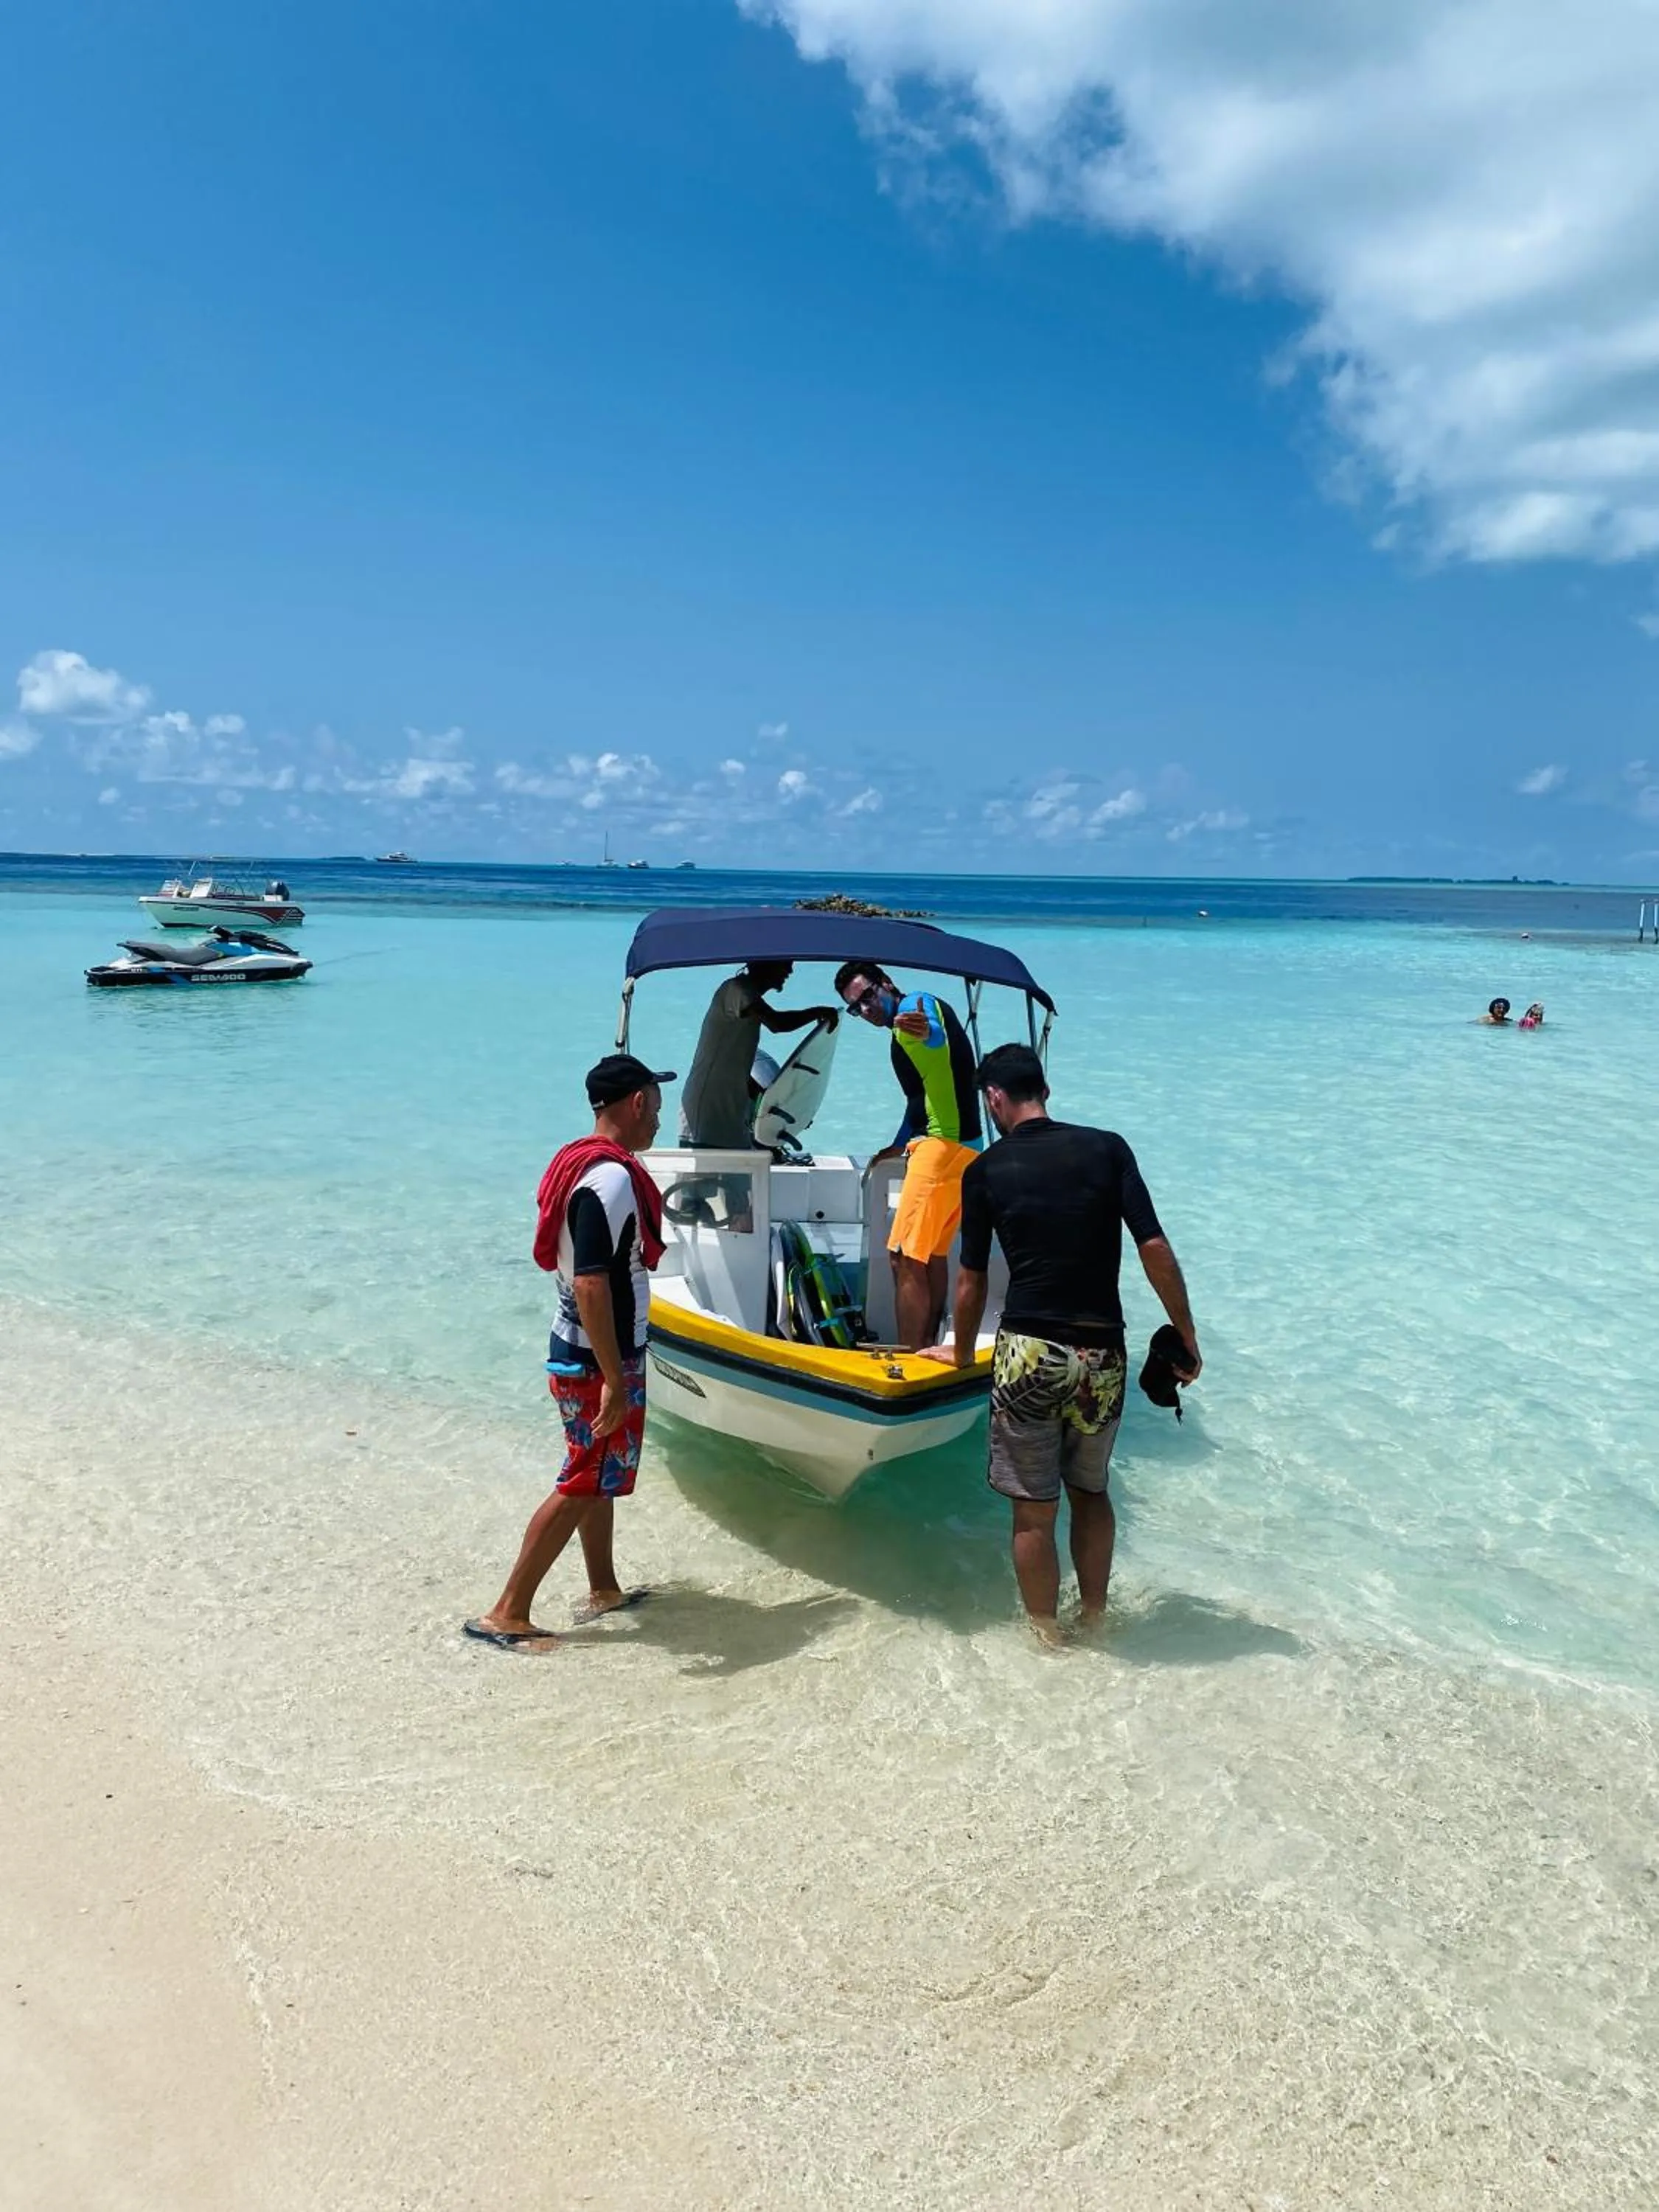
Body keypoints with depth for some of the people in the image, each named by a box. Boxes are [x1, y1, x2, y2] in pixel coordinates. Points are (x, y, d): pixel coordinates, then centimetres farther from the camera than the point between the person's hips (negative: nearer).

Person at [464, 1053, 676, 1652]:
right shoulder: (612, 1178, -24)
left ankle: (603, 1590, 34)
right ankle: (507, 1613, 7)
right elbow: (590, 1284, -29)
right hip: (599, 1360, -10)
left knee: (600, 1474, 20)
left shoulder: (580, 1163, 7)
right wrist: (614, 1381, -27)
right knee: (582, 1485, 0)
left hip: (583, 1352, 10)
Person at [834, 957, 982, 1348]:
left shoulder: (917, 1004, -7)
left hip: (944, 1145, -11)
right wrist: (900, 1145, 47)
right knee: (932, 1255, 17)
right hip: (960, 1148, 11)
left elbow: (938, 1036, -34)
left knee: (906, 1258, -11)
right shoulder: (905, 1036, 23)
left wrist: (926, 1031, -56)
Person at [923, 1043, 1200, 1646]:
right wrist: (1188, 1340, 3)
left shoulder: (985, 1171, -1)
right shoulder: (1108, 1148, 1)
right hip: (1103, 1355, 3)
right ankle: (1093, 1615, 34)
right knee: (1091, 1491, 23)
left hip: (1029, 1353, -2)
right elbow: (1154, 1249, -5)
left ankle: (1047, 1635, 22)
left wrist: (962, 1353, 21)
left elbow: (971, 1281, 5)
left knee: (1034, 1511, 10)